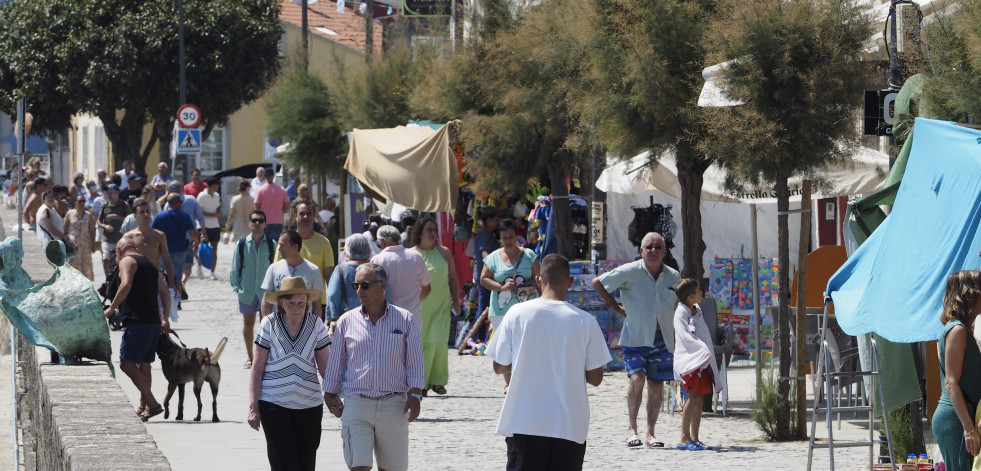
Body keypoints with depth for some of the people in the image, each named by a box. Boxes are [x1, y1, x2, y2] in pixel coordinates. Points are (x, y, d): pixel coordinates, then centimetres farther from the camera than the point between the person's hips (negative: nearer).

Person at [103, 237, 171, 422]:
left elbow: (126, 284, -19)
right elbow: (165, 294, 19)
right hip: (153, 322, 9)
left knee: (127, 363, -11)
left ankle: (152, 403, -20)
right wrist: (165, 319, 16)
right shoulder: (150, 265, 24)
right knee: (143, 365, 14)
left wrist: (112, 307, -11)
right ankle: (143, 407, 15)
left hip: (136, 321, -9)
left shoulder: (127, 261, -1)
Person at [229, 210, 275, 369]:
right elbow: (235, 267, 4)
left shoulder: (271, 245, -2)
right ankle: (250, 357, 24)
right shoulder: (241, 244, 0)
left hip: (266, 290, -1)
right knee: (248, 324, 12)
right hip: (247, 291, 1)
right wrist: (236, 287, -2)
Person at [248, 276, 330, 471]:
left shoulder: (315, 325, 3)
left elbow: (325, 366, 6)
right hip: (275, 405, -2)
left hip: (309, 405, 2)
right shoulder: (269, 325, -2)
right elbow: (257, 368, 1)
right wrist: (253, 406, -3)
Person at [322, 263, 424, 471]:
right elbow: (335, 362, 13)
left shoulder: (405, 319, 3)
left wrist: (415, 395, -5)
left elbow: (414, 362, 4)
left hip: (394, 405, 0)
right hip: (357, 404, 0)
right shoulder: (347, 321, 6)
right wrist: (330, 395, 9)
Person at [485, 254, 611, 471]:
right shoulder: (585, 321, -4)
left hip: (523, 423, 0)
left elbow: (499, 367, 2)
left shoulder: (517, 314, -4)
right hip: (570, 426, 0)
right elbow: (595, 378, 1)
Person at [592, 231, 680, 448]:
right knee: (637, 378, -18)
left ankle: (651, 433, 9)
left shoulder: (673, 277, 8)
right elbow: (597, 282, 4)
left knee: (656, 386, 3)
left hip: (662, 339, 3)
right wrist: (616, 307, 2)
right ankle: (631, 428, -7)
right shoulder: (630, 272, -4)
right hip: (636, 338, -3)